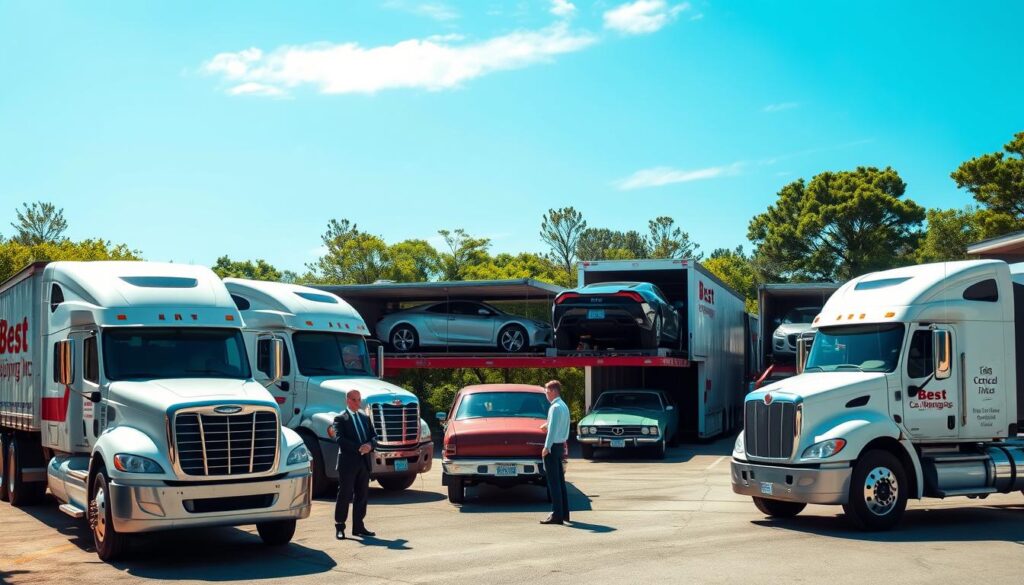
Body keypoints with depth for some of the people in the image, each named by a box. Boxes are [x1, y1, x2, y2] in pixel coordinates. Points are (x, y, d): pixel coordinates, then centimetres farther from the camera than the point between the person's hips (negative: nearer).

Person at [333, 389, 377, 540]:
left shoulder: (365, 418, 17)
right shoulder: (340, 419, -3)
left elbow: (374, 436, 12)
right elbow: (340, 439, -15)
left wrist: (369, 445, -11)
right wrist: (359, 448, -22)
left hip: (364, 461, 6)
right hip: (348, 462, -6)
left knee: (361, 496, 8)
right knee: (344, 495, -3)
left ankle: (358, 526, 14)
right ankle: (340, 527, 3)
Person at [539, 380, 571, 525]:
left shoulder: (555, 407, -16)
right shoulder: (564, 406, 13)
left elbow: (553, 429, -20)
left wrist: (546, 447, -18)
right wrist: (547, 425, 18)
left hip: (553, 446, -9)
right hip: (561, 445, 9)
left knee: (553, 482, -6)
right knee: (560, 480, 14)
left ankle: (557, 515, -6)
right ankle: (564, 512, 18)